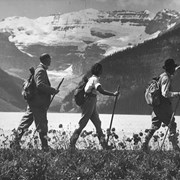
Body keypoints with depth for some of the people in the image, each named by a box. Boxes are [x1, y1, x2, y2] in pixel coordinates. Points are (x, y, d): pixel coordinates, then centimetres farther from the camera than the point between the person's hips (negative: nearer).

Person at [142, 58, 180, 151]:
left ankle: (145, 145, 9)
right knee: (172, 125, 1)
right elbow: (165, 93, -26)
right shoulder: (166, 78, -18)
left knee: (155, 126, 14)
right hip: (164, 106, -9)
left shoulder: (162, 75, 11)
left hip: (157, 107, 9)